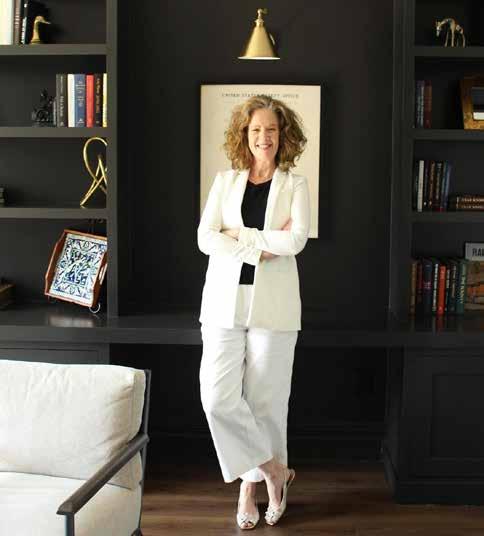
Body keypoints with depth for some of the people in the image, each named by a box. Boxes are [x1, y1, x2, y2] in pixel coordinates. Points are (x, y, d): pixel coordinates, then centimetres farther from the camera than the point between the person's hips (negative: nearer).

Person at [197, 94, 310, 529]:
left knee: (265, 400, 3)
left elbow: (296, 240, -11)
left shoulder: (295, 185, 5)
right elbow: (205, 238, -3)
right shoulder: (226, 182, 10)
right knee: (218, 397, -7)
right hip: (225, 300, 2)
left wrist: (237, 234, -8)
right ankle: (274, 469, 13)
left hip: (272, 305, -2)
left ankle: (251, 484, 23)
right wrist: (260, 248, -12)